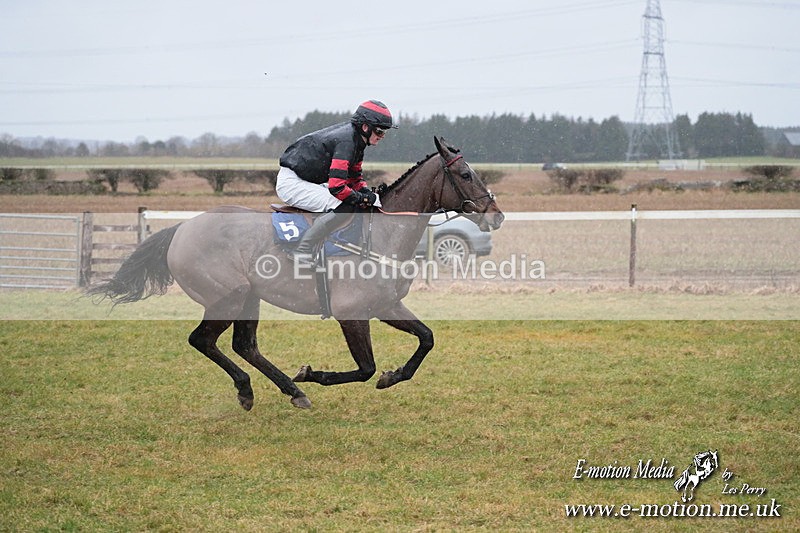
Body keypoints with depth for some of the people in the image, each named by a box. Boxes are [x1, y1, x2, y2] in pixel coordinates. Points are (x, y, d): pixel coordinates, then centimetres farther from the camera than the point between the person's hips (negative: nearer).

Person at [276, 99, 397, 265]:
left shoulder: (356, 139, 9)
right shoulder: (346, 141, -22)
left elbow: (354, 177, 19)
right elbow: (337, 186, -29)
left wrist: (367, 193, 0)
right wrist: (361, 198, -16)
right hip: (291, 182, -11)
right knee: (343, 206, -25)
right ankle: (301, 252, -21)